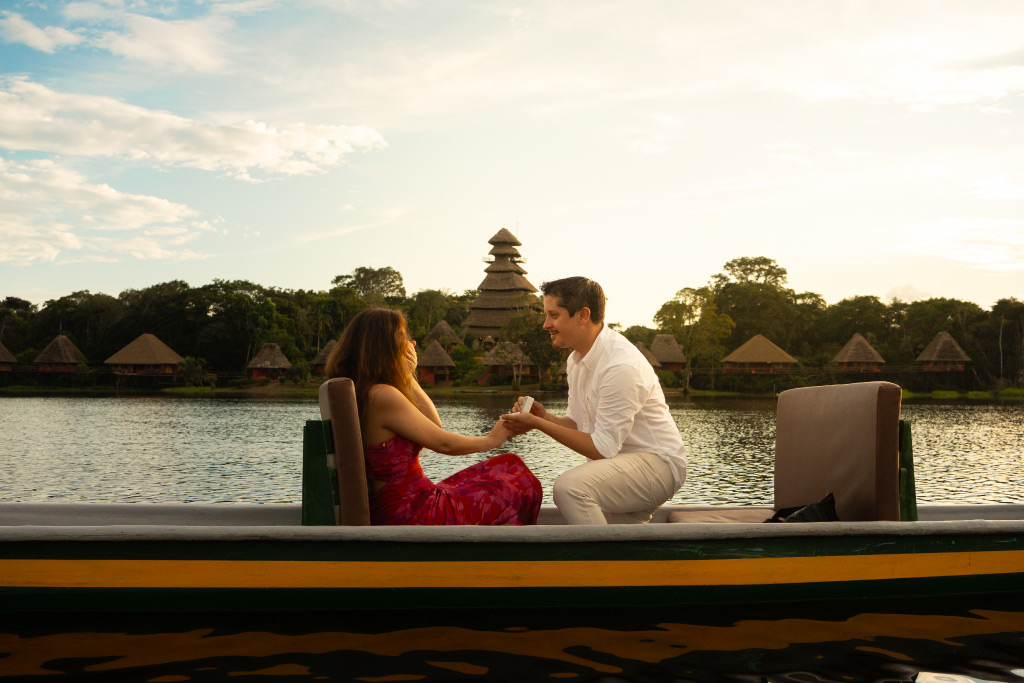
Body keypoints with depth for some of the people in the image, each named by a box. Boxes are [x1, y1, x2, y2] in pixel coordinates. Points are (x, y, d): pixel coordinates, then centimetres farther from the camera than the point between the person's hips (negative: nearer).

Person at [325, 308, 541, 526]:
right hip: (414, 516, -10)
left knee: (509, 465, 17)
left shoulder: (362, 392, 9)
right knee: (523, 485, 3)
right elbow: (442, 442, -16)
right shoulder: (382, 396, -22)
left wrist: (408, 376, 8)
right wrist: (490, 440, 0)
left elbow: (434, 425, 11)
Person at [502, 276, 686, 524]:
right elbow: (577, 424, 14)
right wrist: (544, 416, -7)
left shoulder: (621, 366, -24)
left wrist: (538, 423, -20)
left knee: (568, 486, -32)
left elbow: (602, 448, -23)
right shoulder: (577, 359, 7)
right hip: (619, 462, 10)